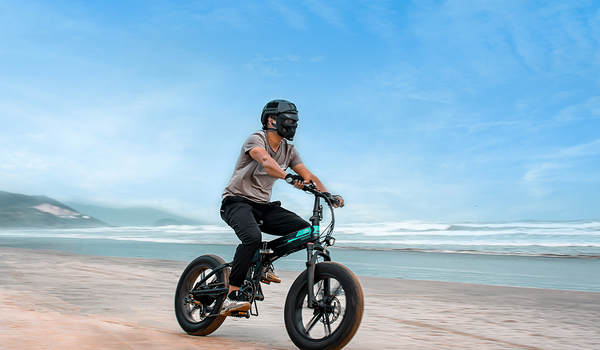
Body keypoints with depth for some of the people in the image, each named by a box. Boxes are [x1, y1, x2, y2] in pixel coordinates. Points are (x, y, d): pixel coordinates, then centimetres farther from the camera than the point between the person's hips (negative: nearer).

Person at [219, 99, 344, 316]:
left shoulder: (289, 150, 8)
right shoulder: (256, 139, -13)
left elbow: (307, 175, -2)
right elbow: (266, 162, -35)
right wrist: (289, 177, -53)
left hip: (263, 206, 7)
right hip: (238, 201, -6)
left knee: (304, 229, -13)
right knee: (252, 237, -36)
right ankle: (231, 297, -28)